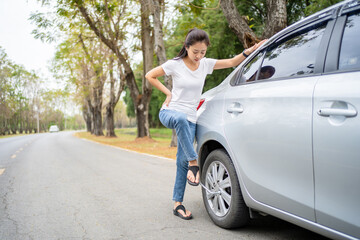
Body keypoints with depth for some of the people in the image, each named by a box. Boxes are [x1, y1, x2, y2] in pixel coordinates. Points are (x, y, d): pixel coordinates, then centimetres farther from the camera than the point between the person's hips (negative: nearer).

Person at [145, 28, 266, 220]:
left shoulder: (205, 64, 4)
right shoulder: (175, 64, -6)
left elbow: (232, 62, 4)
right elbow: (150, 76, 3)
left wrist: (252, 49, -9)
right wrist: (168, 92, -3)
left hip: (190, 119, 3)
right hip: (169, 112, -3)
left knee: (182, 161, -2)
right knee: (181, 118, -41)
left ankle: (178, 204, 9)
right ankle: (193, 162, -30)